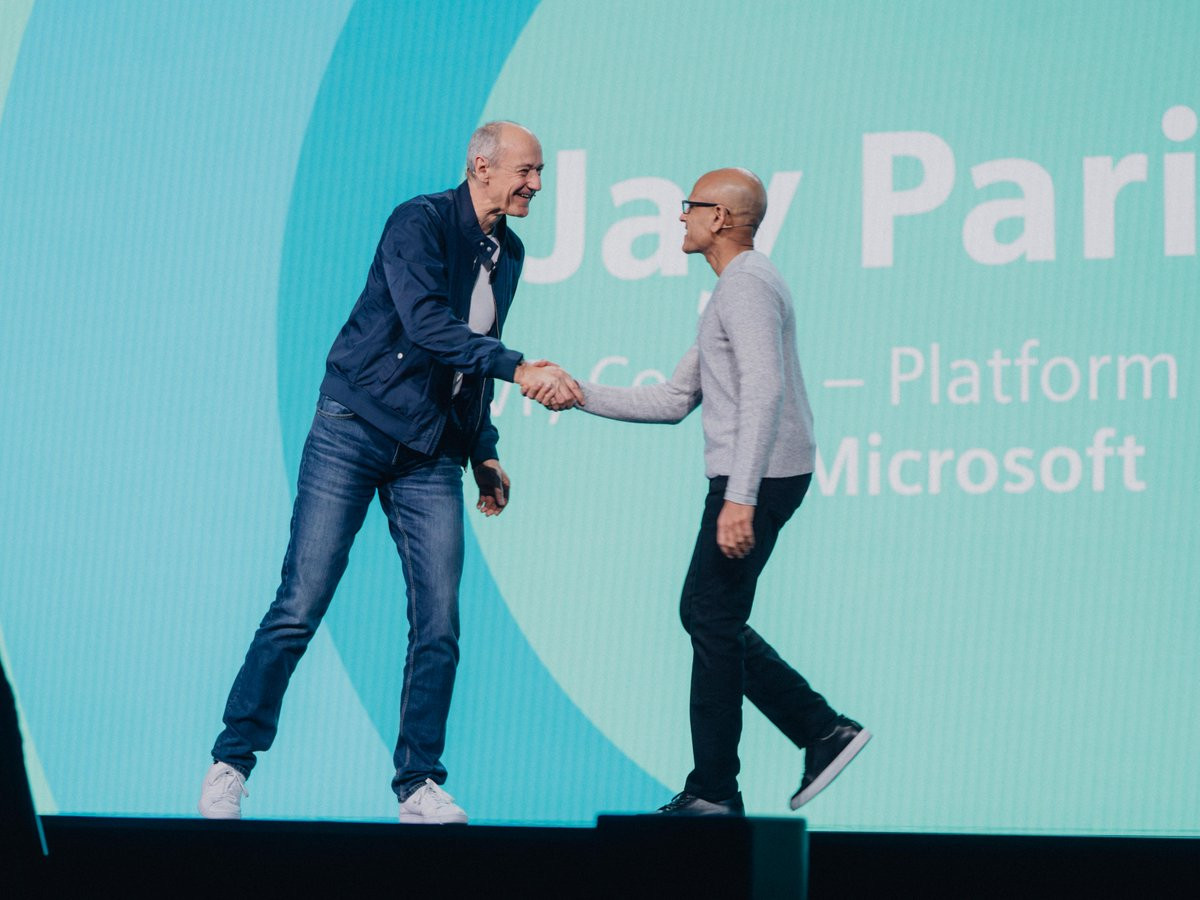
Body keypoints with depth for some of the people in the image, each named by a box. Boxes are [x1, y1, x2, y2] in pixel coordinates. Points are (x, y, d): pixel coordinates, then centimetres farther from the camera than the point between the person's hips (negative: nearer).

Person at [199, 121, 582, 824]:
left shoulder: (509, 254, 13)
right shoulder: (420, 222, -10)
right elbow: (429, 324, -25)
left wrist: (485, 451, 18)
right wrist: (520, 368, -31)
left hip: (432, 452, 6)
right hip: (356, 428, -6)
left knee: (439, 624, -2)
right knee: (301, 606, -7)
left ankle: (419, 783, 8)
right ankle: (233, 762, 4)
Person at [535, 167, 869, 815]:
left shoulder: (747, 284, -12)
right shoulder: (735, 289, 21)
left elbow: (764, 391, -25)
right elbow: (674, 401, 21)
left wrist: (740, 496, -31)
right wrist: (580, 394, 14)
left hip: (758, 479, -10)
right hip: (749, 479, 10)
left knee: (713, 622, -4)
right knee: (706, 616, 14)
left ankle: (713, 792, 3)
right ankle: (822, 731, 13)